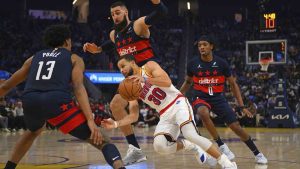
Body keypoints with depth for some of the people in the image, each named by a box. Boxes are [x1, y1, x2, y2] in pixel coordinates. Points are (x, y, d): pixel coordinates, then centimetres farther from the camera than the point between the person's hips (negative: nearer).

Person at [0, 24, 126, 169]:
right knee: (101, 141, -2)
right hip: (56, 101, -4)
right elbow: (78, 88, 1)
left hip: (30, 101, 5)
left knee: (33, 131, 40)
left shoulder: (34, 58, 31)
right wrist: (90, 120, -8)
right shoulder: (74, 59, 21)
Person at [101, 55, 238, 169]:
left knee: (190, 135, -29)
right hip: (165, 116, 5)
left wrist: (145, 79, -29)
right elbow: (134, 116, 7)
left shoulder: (149, 66, -1)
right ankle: (191, 147, 5)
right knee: (159, 146, -22)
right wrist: (116, 124, -9)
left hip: (178, 104, -5)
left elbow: (167, 82, -18)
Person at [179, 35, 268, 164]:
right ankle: (221, 145, -22)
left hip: (218, 98, 1)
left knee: (236, 127, -4)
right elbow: (188, 82, 15)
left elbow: (233, 84, 2)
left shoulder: (221, 63, -7)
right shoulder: (193, 64, -5)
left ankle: (257, 154, 17)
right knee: (203, 113, -37)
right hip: (201, 98, -1)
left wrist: (242, 106, -3)